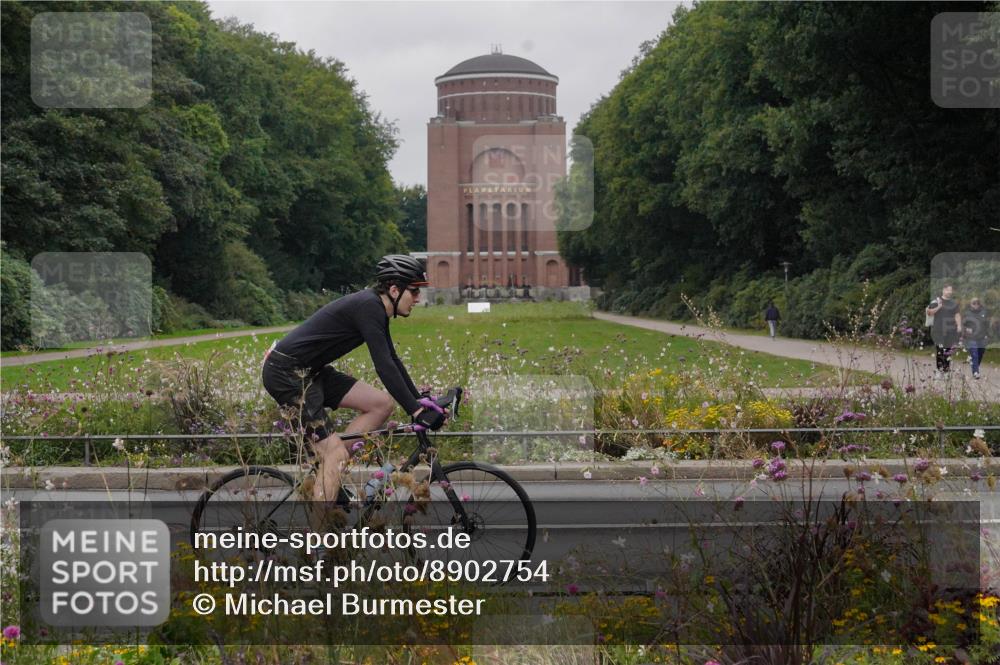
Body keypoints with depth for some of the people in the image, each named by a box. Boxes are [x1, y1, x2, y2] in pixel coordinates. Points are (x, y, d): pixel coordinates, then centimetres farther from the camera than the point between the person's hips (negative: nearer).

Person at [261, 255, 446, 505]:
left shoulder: (375, 309, 10)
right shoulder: (368, 306, -20)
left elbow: (392, 360, 19)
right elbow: (384, 366, -26)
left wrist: (421, 399, 16)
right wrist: (416, 411, -27)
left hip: (309, 371, 10)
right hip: (285, 371, -10)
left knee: (382, 404, 3)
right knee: (333, 452, -14)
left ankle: (330, 467, 5)